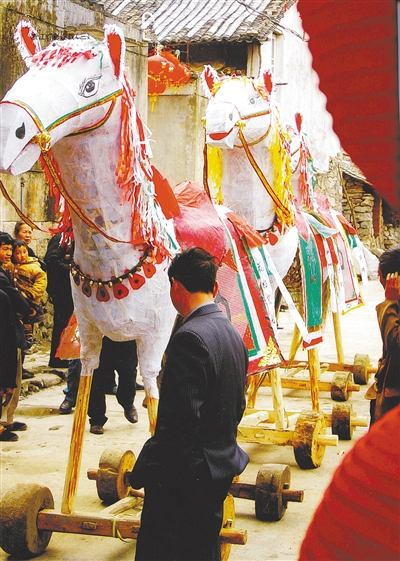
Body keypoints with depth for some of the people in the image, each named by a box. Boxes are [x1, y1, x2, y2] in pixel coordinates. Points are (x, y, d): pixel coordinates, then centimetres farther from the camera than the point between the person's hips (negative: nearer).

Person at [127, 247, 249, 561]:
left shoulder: (189, 337, -21)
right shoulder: (233, 333, 9)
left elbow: (179, 420, -25)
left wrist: (141, 473, -17)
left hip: (184, 476, -10)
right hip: (220, 470, 10)